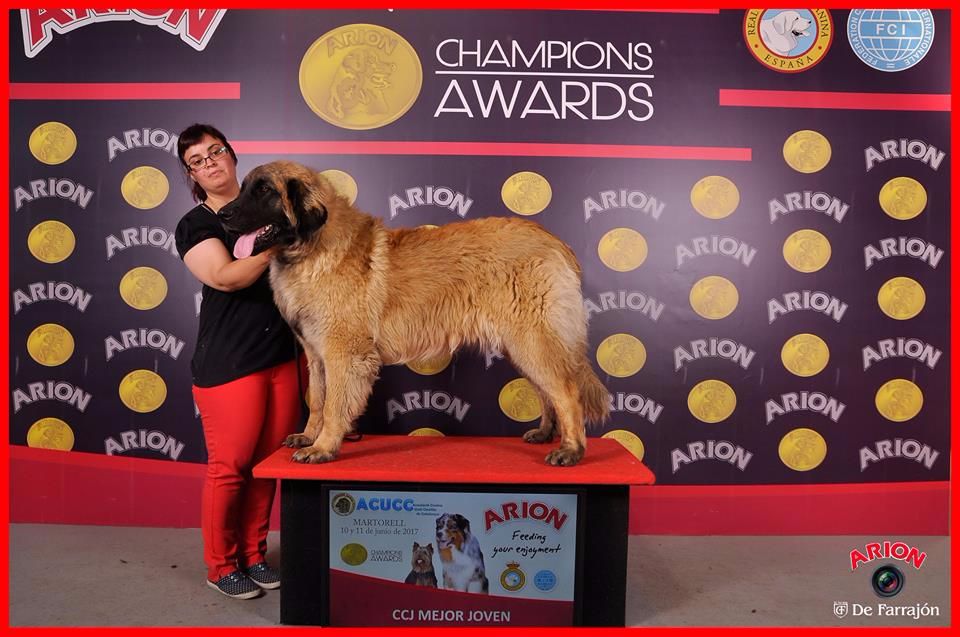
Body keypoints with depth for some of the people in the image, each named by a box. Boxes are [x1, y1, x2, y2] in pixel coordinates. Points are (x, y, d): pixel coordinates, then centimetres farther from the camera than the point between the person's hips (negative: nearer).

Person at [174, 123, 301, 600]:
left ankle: (253, 554, 29)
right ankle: (221, 565, 24)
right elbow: (226, 277, -18)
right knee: (230, 467, 4)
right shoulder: (195, 224, 0)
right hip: (227, 363, -4)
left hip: (282, 356, 4)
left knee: (267, 464, 11)